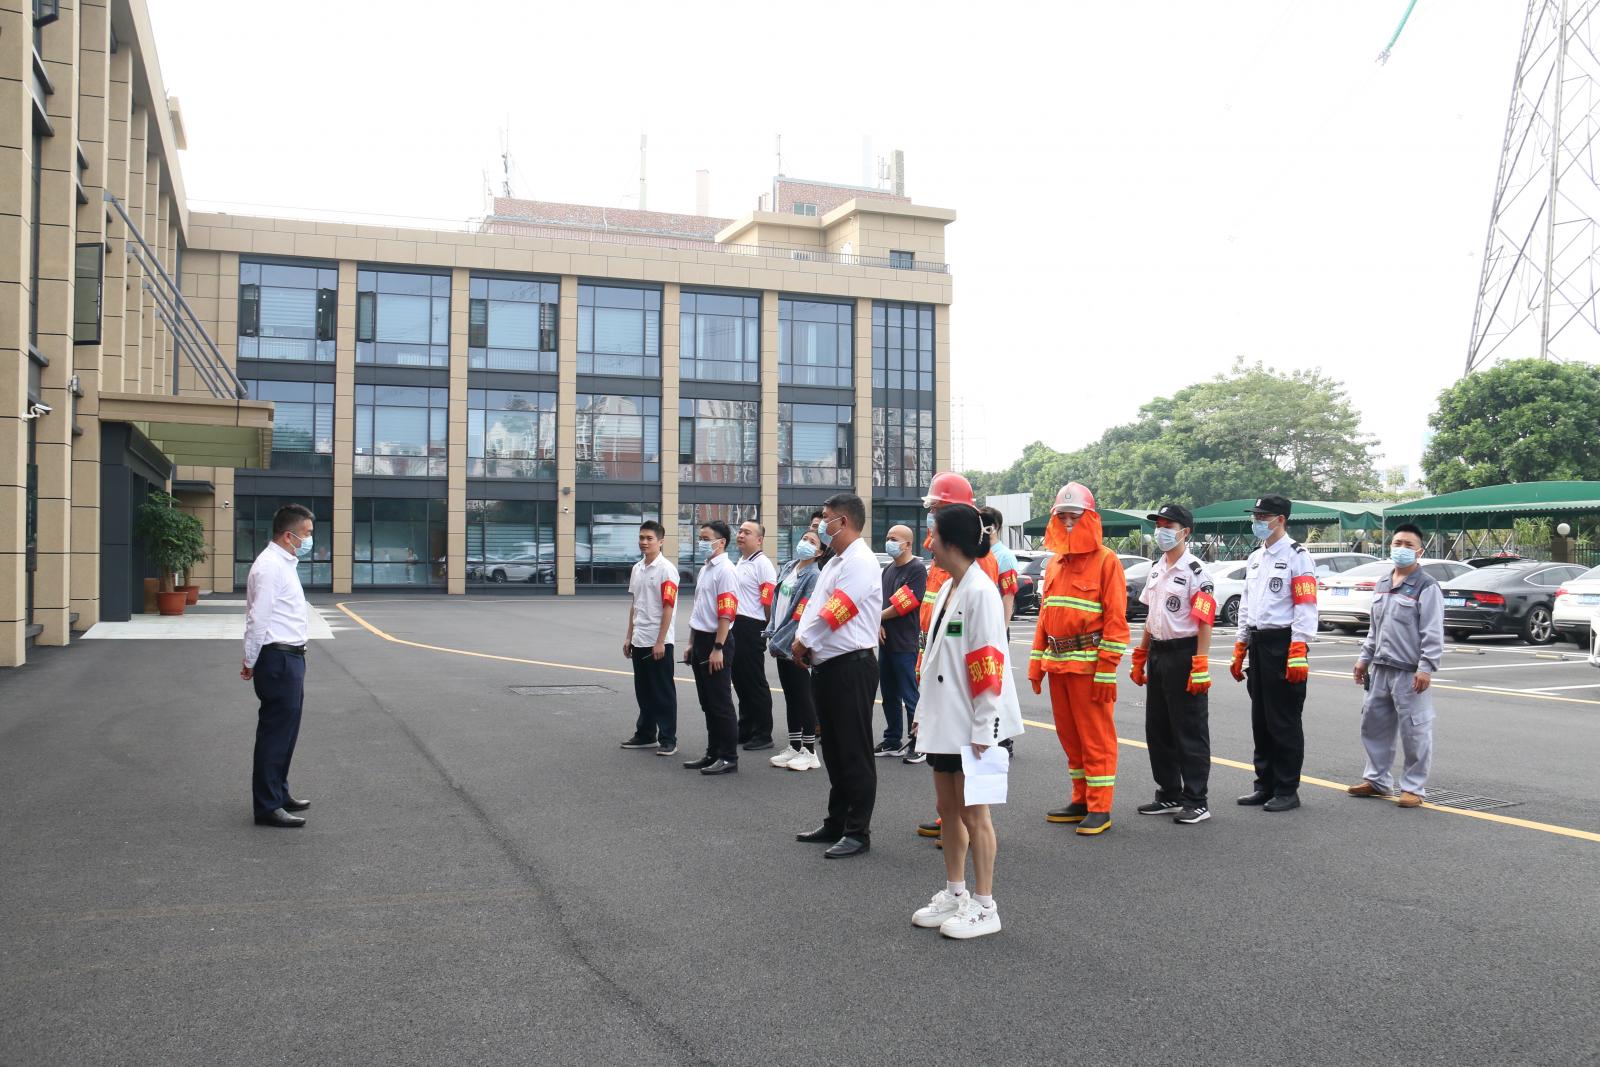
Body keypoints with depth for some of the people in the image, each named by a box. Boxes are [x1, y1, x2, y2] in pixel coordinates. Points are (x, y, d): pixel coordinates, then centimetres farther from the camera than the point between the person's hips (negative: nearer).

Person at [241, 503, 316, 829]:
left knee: (285, 729, 19)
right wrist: (251, 662, -11)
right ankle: (267, 807, 2)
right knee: (276, 732, -5)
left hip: (289, 658, 10)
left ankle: (279, 794, 31)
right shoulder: (270, 567, -17)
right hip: (279, 659, -10)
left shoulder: (285, 564, 16)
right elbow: (258, 619, -19)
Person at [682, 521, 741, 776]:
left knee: (720, 702, -4)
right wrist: (692, 643, 21)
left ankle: (729, 757, 3)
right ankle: (713, 753, 23)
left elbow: (726, 613, -20)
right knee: (707, 702, 14)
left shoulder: (725, 570, -14)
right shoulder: (704, 570, 16)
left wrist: (718, 648, -23)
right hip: (701, 640, 9)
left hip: (716, 642, -9)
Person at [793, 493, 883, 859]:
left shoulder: (860, 561, -14)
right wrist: (802, 641, -2)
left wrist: (804, 641, -8)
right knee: (834, 750, 16)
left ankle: (858, 832, 5)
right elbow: (815, 604, 15)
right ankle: (836, 823, 26)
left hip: (851, 667, -10)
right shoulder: (835, 562, 18)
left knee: (854, 753, -2)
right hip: (826, 665, 10)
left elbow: (837, 610, -19)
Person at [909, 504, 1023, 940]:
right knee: (948, 807, 15)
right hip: (944, 719, 9)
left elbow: (988, 662, -20)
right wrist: (924, 712, 17)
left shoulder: (980, 591, -17)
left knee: (973, 811, 1)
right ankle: (955, 893, 28)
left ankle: (984, 907, 12)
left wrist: (983, 729, -20)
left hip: (970, 723, -9)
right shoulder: (947, 589, 11)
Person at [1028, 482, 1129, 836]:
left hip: (1089, 665, -7)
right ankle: (1080, 801, 23)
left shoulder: (1106, 560, -6)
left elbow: (1115, 620, -11)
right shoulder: (1055, 563, 16)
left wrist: (1106, 670, -16)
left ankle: (1100, 809, 4)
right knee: (1069, 736, 13)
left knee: (1096, 738, -2)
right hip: (1057, 664, 7)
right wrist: (1036, 662, 14)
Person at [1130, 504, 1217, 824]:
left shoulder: (1196, 573, -12)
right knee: (1157, 730, 13)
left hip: (1184, 654, -9)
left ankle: (1196, 802, 7)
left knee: (1190, 734, -1)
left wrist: (1200, 668, -21)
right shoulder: (1157, 569, 13)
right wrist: (1140, 657, 18)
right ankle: (1169, 795, 25)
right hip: (1158, 654, 9)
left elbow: (1205, 623, -17)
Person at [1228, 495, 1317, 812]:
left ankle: (1287, 791, 7)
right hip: (1257, 642, 8)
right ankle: (1265, 786, 22)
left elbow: (1306, 607, -15)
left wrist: (1298, 653, -21)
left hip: (1283, 643, -8)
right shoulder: (1255, 558, 18)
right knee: (1260, 720, 13)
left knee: (1284, 722, -2)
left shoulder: (1296, 556, -8)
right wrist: (1239, 650, 18)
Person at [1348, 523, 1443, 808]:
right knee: (1373, 723, 13)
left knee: (1414, 731, -3)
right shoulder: (1383, 584, 15)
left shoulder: (1426, 586, -8)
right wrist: (1365, 658, 20)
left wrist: (1426, 668, -19)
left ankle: (1413, 787, 7)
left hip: (1410, 672, -8)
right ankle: (1376, 779, 25)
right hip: (1381, 669, 8)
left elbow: (1433, 632, -13)